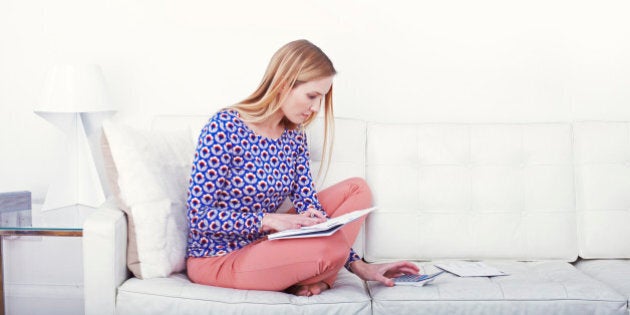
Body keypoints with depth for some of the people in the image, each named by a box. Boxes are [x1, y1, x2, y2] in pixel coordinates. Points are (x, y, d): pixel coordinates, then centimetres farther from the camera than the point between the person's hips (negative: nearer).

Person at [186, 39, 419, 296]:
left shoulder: (293, 135, 3)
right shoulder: (224, 128, -19)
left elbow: (308, 205, 2)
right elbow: (199, 216, -20)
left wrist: (357, 265, -6)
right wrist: (270, 221, -32)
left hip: (264, 243, 8)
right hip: (217, 259, -8)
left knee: (357, 188, 4)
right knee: (332, 246, -30)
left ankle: (317, 279, -7)